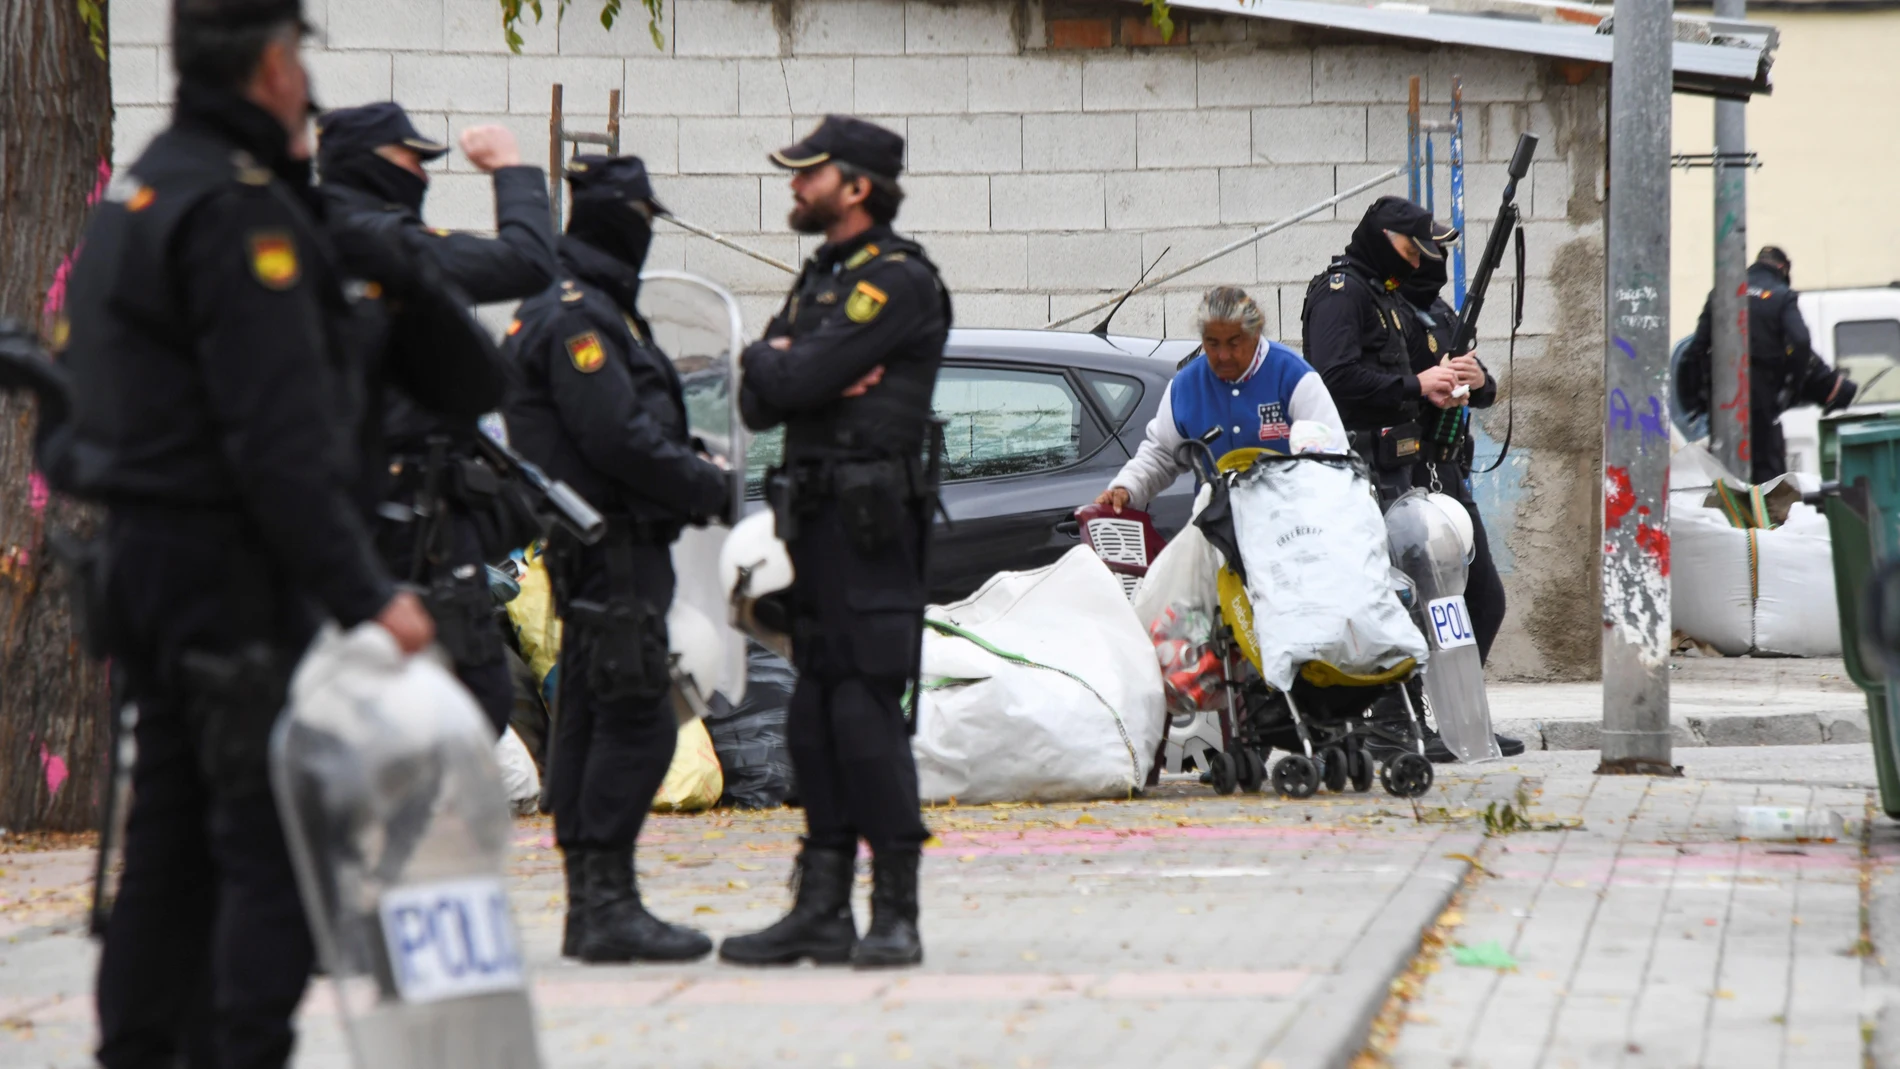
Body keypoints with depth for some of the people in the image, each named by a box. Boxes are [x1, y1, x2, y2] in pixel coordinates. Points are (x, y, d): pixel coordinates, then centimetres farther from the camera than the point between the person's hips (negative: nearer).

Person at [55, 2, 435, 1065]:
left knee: (177, 836, 15)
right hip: (234, 571, -10)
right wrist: (366, 595, -23)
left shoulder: (141, 190, 16)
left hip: (148, 555, 10)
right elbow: (282, 443, -22)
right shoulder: (239, 209, -16)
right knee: (275, 843, -10)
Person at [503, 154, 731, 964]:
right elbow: (620, 439, -21)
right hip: (612, 549, -11)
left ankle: (592, 908, 14)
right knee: (636, 721, -11)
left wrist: (692, 469, 7)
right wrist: (709, 487, -10)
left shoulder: (588, 309, 20)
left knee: (591, 722, 11)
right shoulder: (576, 317, -15)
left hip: (608, 548, 11)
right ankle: (605, 906, -12)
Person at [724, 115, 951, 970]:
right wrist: (798, 374, -8)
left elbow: (794, 380, -18)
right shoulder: (820, 279, 20)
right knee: (816, 715, 9)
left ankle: (897, 913, -9)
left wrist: (773, 362, 3)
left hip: (870, 515, -9)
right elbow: (760, 403, 12)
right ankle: (823, 911, 13)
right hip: (818, 513, 9)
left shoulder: (897, 280, -9)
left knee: (865, 710, -11)